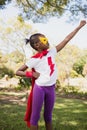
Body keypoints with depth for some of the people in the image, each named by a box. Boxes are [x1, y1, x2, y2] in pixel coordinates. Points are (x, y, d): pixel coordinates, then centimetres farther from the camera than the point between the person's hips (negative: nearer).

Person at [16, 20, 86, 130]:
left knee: (48, 116, 17)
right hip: (39, 88, -5)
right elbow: (18, 72, -4)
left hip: (51, 88, 5)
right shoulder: (34, 59, -11)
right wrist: (32, 74, -17)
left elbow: (66, 39, 3)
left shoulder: (51, 52, 1)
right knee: (35, 116, 5)